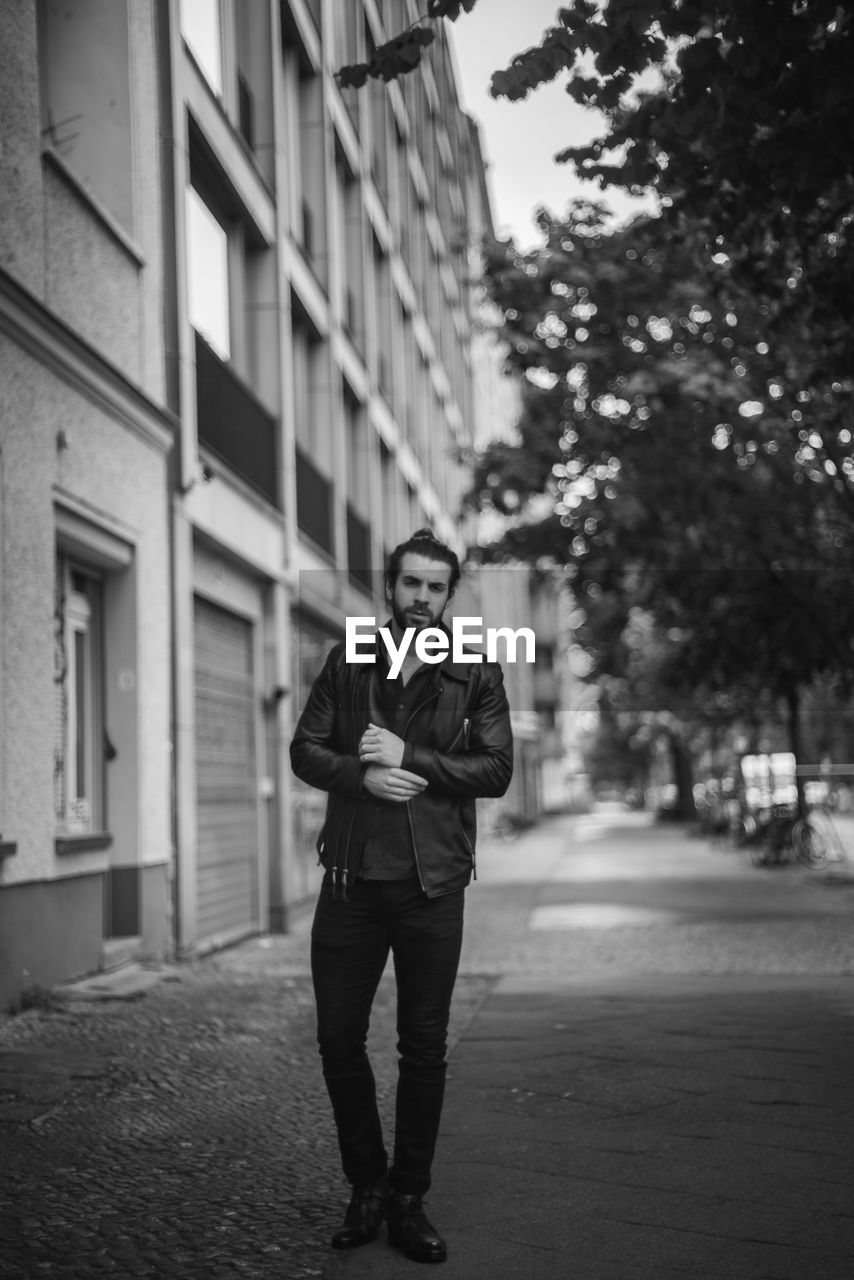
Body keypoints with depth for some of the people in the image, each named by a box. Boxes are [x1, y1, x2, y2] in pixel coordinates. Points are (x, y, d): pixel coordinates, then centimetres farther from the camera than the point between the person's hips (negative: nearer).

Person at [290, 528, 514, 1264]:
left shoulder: (476, 673, 2)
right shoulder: (348, 662, 8)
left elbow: (497, 768, -6)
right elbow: (305, 750, 4)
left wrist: (409, 757, -15)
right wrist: (361, 775, -14)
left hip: (432, 883, -1)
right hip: (351, 878, 2)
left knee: (425, 1046, 5)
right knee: (339, 1037, 5)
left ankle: (408, 1200, 19)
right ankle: (366, 1183, 23)